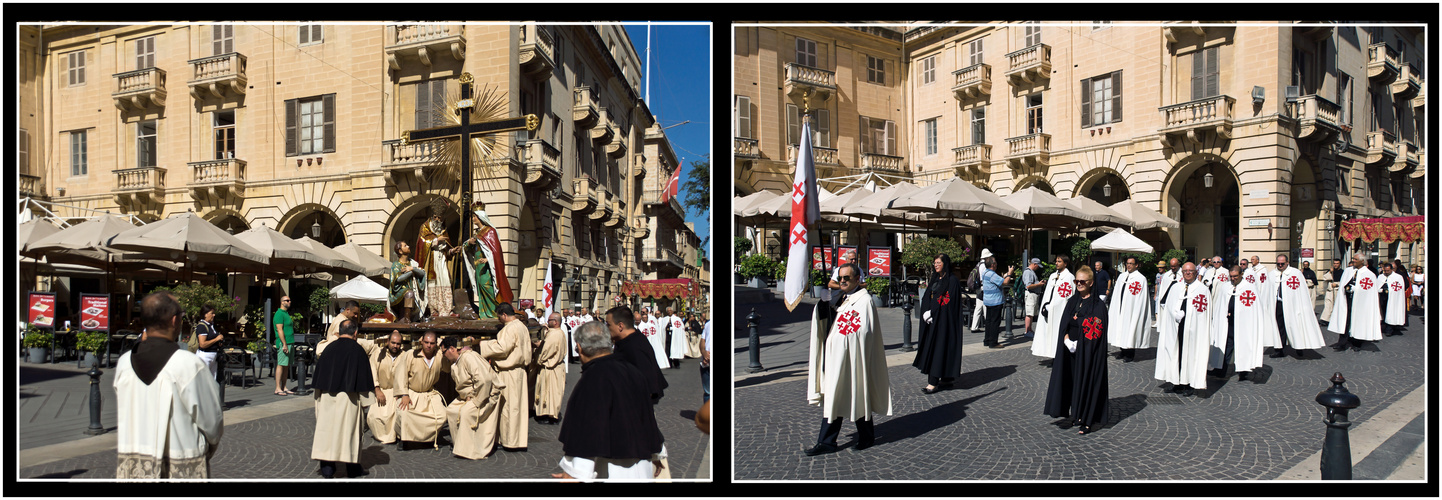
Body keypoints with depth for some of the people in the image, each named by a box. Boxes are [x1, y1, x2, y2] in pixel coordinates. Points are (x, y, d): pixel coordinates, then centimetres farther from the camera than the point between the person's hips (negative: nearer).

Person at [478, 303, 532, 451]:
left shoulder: (510, 328, -17)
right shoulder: (522, 327, 12)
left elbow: (502, 347, -21)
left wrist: (483, 345, -11)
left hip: (509, 372, -9)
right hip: (519, 370, 10)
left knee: (509, 405, -2)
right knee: (519, 404, 12)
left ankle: (510, 442, 3)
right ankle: (520, 439, 17)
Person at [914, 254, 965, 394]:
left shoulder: (952, 280, -9)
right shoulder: (935, 279, 15)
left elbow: (950, 302, -16)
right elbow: (926, 298, 10)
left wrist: (933, 313, -16)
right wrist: (926, 313, -7)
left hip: (944, 320, -8)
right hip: (932, 319, 8)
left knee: (939, 347, -9)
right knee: (931, 347, 7)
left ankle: (933, 383, -9)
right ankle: (947, 379, 15)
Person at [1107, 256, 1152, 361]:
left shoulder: (1141, 279, -6)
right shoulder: (1122, 276, 13)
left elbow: (1141, 299, -10)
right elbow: (1116, 293, 17)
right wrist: (1112, 308, 13)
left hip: (1132, 309, -6)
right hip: (1120, 310, 6)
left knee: (1130, 330, -2)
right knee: (1120, 330, 10)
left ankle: (1130, 355, 7)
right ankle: (1123, 351, 23)